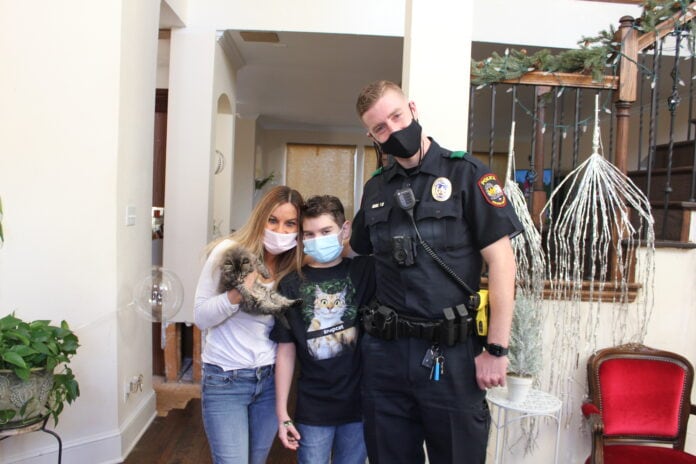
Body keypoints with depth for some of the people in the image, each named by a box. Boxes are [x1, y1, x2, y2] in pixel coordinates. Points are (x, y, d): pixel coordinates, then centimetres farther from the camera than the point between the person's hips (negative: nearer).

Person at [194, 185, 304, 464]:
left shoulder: (292, 266, 0)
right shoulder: (228, 251, -11)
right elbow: (201, 317, -9)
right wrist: (236, 294, -29)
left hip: (269, 378, 4)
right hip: (225, 379, -4)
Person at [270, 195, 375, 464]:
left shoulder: (364, 271, -1)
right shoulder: (291, 285, -2)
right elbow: (286, 351, 0)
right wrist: (282, 412, -1)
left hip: (359, 402, 1)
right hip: (312, 409, 0)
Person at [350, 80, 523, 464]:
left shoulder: (465, 174, -5)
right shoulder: (375, 189, 9)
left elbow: (500, 260, -9)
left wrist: (496, 349, -13)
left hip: (451, 352, -4)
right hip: (384, 352, 4)